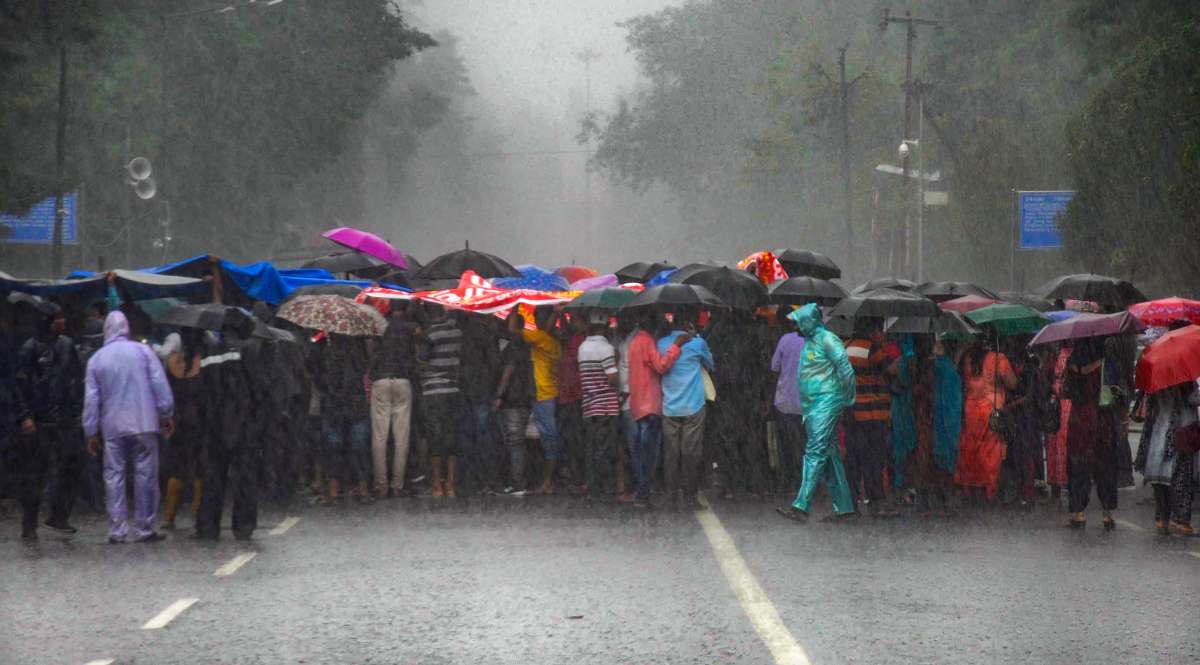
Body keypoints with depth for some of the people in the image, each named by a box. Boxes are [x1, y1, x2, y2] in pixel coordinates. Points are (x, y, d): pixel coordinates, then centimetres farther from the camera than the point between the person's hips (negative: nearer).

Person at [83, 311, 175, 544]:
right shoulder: (142, 351, 1)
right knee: (145, 475, 4)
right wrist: (166, 414, 5)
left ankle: (117, 530, 1)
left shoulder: (96, 359, 5)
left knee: (114, 476, 6)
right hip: (144, 424, -1)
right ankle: (144, 529, 6)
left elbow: (91, 399, 6)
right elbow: (160, 385, -3)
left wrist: (91, 433, 10)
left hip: (113, 427, 1)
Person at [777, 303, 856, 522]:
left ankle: (802, 506, -22)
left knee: (815, 452, -15)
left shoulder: (827, 340, -11)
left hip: (826, 403, -10)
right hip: (812, 406, 10)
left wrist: (848, 399, -11)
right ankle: (844, 506, 13)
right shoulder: (808, 342, 18)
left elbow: (845, 370, -15)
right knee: (829, 456, 10)